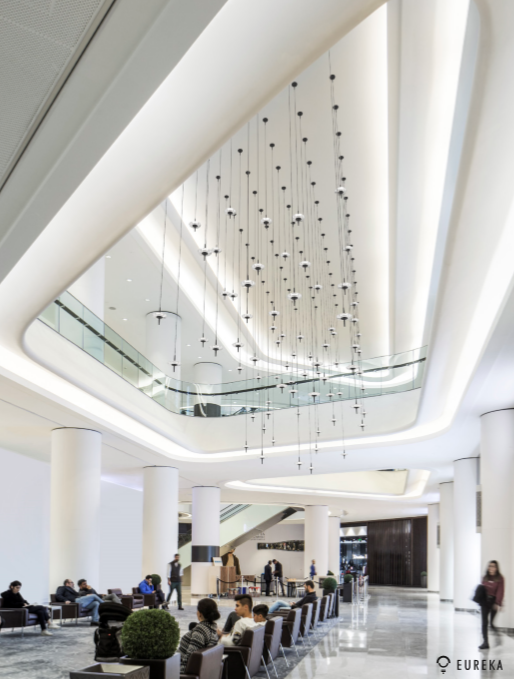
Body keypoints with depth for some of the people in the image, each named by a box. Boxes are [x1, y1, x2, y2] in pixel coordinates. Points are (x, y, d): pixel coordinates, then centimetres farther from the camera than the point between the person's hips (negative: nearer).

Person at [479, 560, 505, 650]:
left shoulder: (499, 578, -6)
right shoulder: (485, 578, 9)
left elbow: (500, 591, -12)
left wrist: (497, 603, -19)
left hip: (494, 601, -4)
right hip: (485, 601, 4)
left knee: (492, 622, -1)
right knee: (484, 622, 1)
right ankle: (485, 642, 6)